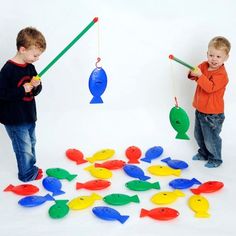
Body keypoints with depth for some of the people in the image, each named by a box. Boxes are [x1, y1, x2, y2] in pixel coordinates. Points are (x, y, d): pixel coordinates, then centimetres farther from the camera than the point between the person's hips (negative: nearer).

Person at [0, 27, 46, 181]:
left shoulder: (30, 67, 3)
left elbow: (36, 91, 10)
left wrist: (36, 85, -12)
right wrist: (23, 89, -24)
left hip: (29, 115, 8)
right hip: (14, 119, -7)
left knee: (31, 143, 21)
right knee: (24, 148, 3)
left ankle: (31, 167, 40)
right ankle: (27, 174, 22)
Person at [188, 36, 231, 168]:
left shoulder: (221, 75, -23)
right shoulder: (204, 66, -2)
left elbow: (210, 87, -33)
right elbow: (196, 76, 7)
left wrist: (200, 75, -40)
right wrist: (193, 74, -16)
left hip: (212, 114, -8)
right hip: (200, 109, 8)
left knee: (211, 138, 4)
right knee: (199, 135, 23)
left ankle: (215, 159, 27)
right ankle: (204, 153, 45)